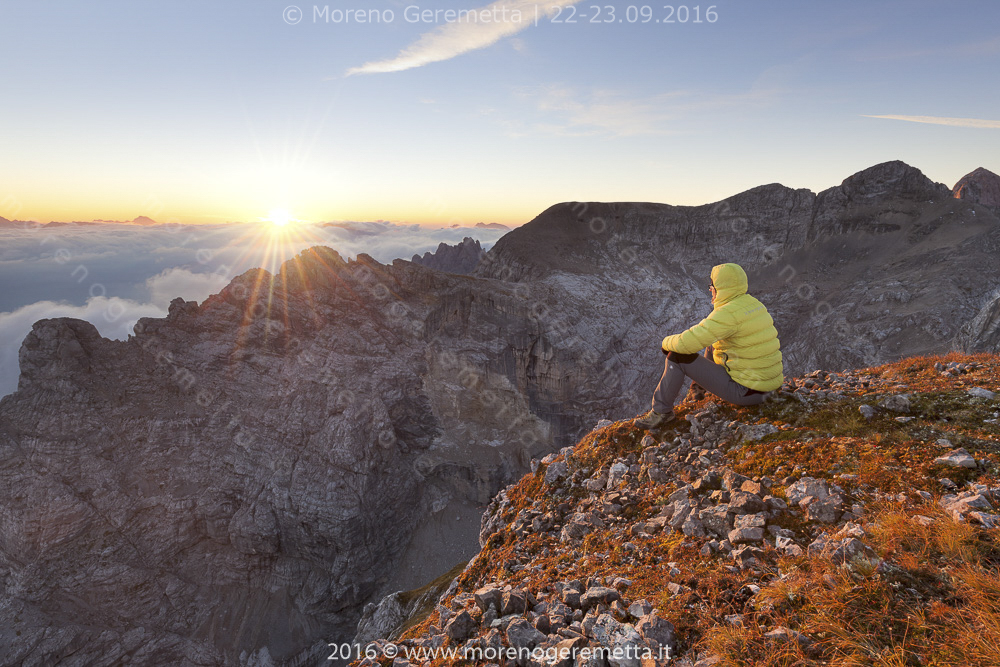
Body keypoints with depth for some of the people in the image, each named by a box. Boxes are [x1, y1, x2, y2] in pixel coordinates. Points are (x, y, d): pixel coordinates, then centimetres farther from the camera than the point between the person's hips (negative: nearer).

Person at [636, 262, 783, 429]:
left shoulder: (729, 314, -23)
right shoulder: (753, 304, 7)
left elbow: (687, 343, -28)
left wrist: (667, 342, -5)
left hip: (745, 390, -9)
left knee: (678, 355, -7)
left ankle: (661, 411, 7)